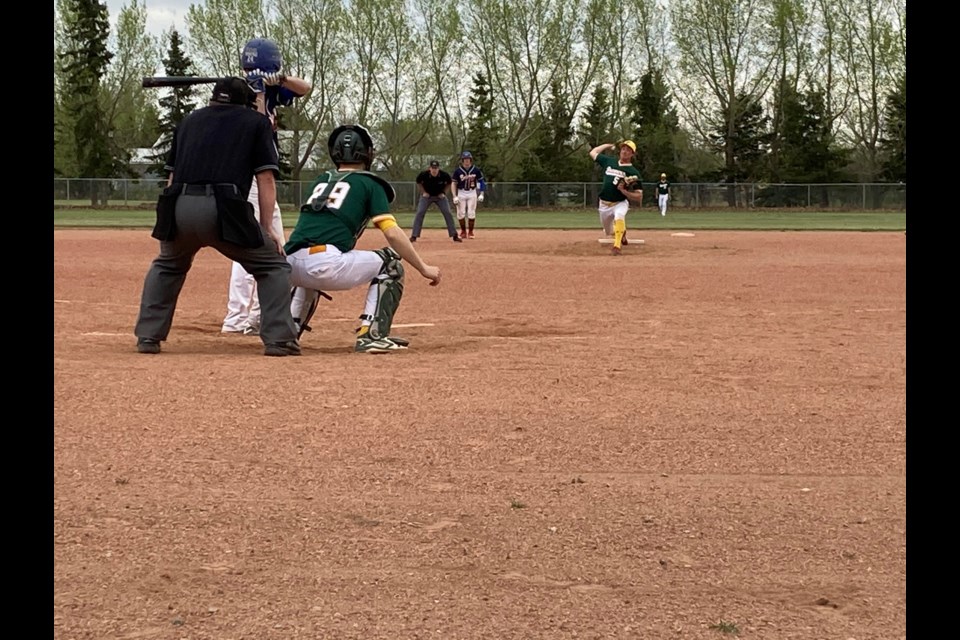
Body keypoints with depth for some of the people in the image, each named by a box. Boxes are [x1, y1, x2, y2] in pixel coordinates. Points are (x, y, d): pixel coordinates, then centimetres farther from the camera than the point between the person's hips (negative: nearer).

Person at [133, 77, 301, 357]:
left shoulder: (190, 120, 29)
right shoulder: (256, 122, 18)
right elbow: (266, 177, 8)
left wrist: (171, 223, 26)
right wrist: (266, 226, 8)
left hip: (179, 206, 4)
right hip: (224, 209, -4)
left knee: (167, 266, 32)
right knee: (273, 266, 14)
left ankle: (148, 336, 24)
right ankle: (279, 339, 1)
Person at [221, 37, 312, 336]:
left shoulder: (270, 90, 9)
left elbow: (305, 88, 3)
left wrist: (281, 79, -14)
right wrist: (258, 93, -30)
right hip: (247, 179, -10)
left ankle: (259, 314, 19)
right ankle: (236, 319, -15)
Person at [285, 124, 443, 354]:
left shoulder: (320, 181, 26)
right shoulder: (369, 184, 10)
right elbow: (392, 233, 1)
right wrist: (423, 268, 6)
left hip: (290, 266, 6)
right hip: (326, 265, -6)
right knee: (389, 264, 13)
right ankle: (371, 334, -1)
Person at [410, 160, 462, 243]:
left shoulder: (444, 175, -23)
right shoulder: (424, 174, -25)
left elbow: (449, 182, 0)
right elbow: (418, 182, -1)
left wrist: (443, 192, -7)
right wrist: (423, 192, -8)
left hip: (440, 196, 1)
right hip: (427, 196, -1)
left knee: (448, 213, -7)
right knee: (419, 213, -14)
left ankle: (454, 236, 2)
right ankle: (414, 236, -9)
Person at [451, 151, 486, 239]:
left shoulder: (476, 170, -3)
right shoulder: (457, 171, -6)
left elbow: (482, 181, 4)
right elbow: (453, 184, -4)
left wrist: (481, 194, -4)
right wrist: (454, 197, -13)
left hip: (472, 193, 0)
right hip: (461, 193, 0)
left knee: (471, 213, -3)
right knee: (460, 213, 0)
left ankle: (470, 231, 9)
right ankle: (463, 231, 16)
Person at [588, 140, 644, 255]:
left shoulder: (633, 172, -10)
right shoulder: (609, 161, 3)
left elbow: (639, 197, -13)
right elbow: (593, 152, 18)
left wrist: (624, 191, -27)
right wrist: (609, 145, 16)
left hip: (620, 203, -5)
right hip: (604, 204, 5)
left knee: (619, 216, -39)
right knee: (609, 232, 15)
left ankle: (617, 246, -41)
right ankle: (622, 233, 50)